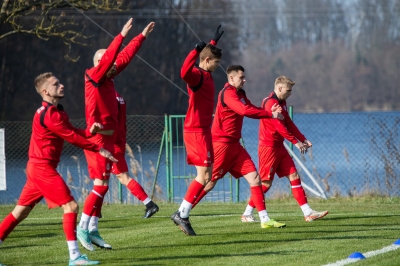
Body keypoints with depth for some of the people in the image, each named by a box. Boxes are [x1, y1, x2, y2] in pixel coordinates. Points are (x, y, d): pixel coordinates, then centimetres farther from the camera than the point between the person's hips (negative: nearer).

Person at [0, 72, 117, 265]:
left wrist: (90, 131, -10)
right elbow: (72, 137, -16)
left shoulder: (57, 111, 15)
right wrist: (99, 150, -11)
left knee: (21, 212, 10)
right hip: (43, 167, -10)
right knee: (71, 206, -10)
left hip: (37, 168, 10)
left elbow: (73, 132, 10)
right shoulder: (49, 114, -17)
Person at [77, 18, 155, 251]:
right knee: (100, 186, -10)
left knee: (102, 186, 9)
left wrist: (142, 36, 22)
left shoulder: (108, 78, 11)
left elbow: (125, 56, 19)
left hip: (108, 138, 9)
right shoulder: (94, 77, -10)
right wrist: (122, 36, -30)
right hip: (97, 138, -9)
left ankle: (93, 230, 12)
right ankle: (83, 229, -5)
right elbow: (108, 57, -25)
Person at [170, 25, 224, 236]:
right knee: (204, 176, -11)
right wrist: (196, 50, -46)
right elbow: (185, 72, -40)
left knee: (205, 176, 10)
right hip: (196, 130, -10)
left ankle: (182, 214, 11)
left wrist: (214, 41, 47)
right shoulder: (197, 76, -15)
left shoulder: (206, 74, 13)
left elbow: (210, 52, 36)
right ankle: (182, 215, -8)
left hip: (202, 130, 10)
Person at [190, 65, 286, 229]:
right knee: (209, 182, -7)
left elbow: (251, 109, 14)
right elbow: (245, 110, -27)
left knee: (254, 178, 1)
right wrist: (270, 114, -22)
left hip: (234, 145, 9)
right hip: (222, 144, -9)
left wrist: (270, 111, -6)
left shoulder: (240, 93, 15)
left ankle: (264, 219, 1)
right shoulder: (227, 93, -15)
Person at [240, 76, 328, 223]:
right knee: (266, 182, -5)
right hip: (269, 147, -10)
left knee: (294, 176, 3)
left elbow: (289, 123, 16)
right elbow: (279, 126, -22)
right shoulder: (271, 103, -16)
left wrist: (303, 139, 7)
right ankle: (247, 214, 6)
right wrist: (295, 142, -21)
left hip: (279, 147, 10)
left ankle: (308, 212, 0)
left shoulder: (281, 103, 15)